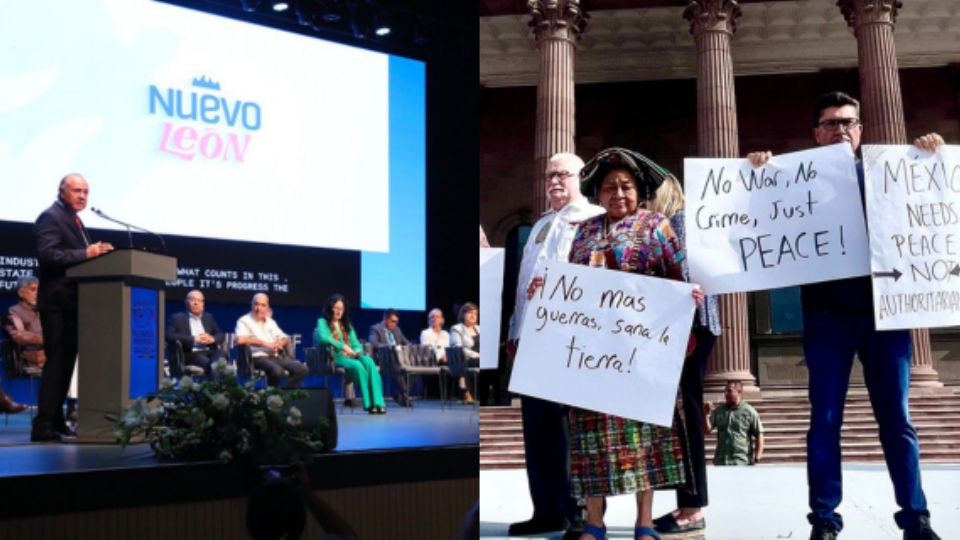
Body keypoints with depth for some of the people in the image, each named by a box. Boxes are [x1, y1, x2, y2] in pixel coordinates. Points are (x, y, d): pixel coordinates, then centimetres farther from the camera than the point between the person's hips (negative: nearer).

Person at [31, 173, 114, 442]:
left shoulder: (74, 220, 21)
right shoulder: (50, 217, -9)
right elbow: (47, 254, -21)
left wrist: (97, 252, 4)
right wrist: (85, 253, -26)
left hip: (72, 301, 10)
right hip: (57, 301, -10)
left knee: (66, 361, 12)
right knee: (56, 361, -11)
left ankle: (56, 422, 19)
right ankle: (44, 426, -10)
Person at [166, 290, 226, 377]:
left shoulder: (208, 317, 26)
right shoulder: (177, 318, 11)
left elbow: (220, 335, 23)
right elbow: (170, 336, -5)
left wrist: (212, 339, -3)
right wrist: (194, 339, -12)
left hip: (210, 352, 4)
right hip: (191, 354, -4)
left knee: (221, 354, -33)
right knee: (206, 362, -37)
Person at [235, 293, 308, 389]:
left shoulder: (271, 322, 22)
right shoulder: (244, 321, 1)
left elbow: (286, 338, 25)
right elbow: (240, 340, -18)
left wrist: (280, 343, -2)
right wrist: (265, 343, -15)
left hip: (276, 356, 6)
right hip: (259, 357, -6)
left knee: (302, 369, -17)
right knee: (277, 370, -38)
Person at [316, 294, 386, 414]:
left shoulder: (347, 325, 26)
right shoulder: (322, 322, 8)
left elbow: (356, 343, 19)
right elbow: (323, 337, -14)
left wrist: (357, 351, -6)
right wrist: (343, 346, -23)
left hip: (350, 356, 5)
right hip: (335, 357, -5)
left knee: (369, 361, -30)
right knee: (357, 365, -36)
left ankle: (377, 402, -40)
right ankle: (369, 403, -34)